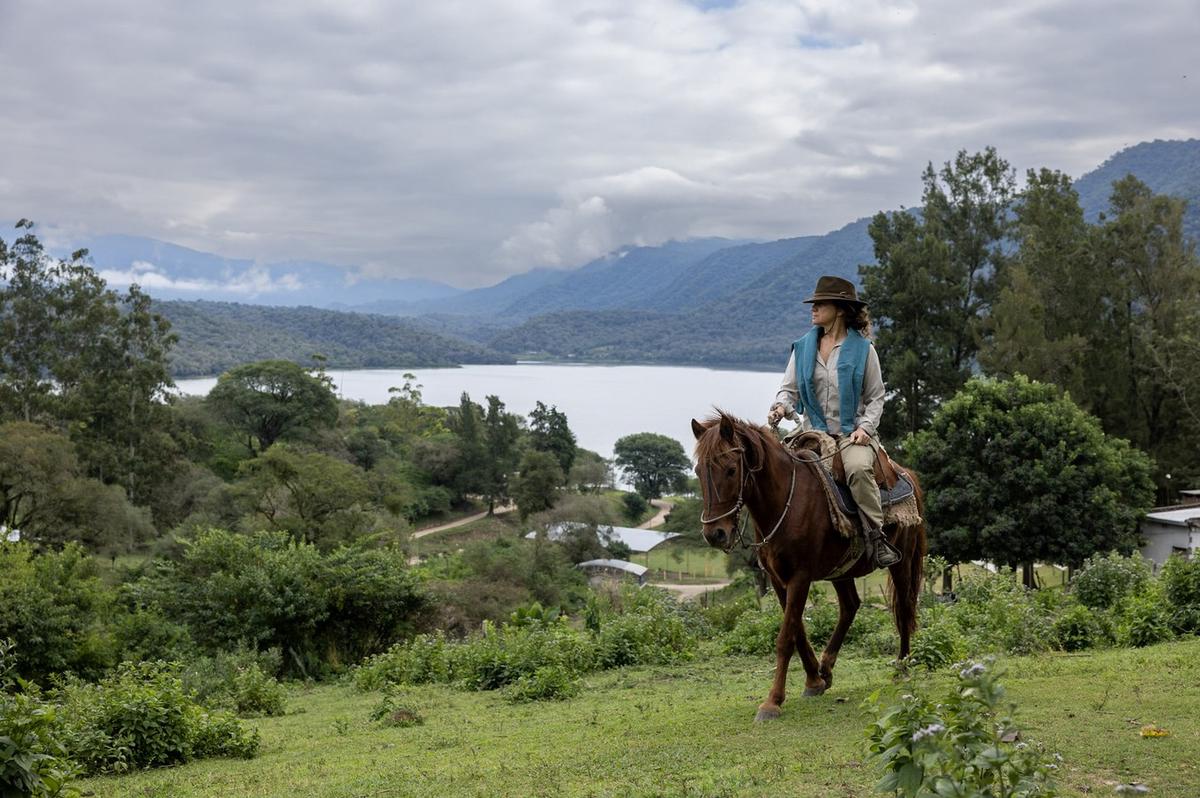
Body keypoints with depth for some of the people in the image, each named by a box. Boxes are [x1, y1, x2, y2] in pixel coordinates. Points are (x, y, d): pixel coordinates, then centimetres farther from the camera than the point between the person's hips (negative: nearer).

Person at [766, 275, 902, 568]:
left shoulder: (863, 348, 2)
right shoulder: (803, 347, 10)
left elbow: (875, 398, 5)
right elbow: (789, 387, 10)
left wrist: (865, 426, -11)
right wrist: (781, 406, -12)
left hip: (853, 432, -3)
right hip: (813, 430, 3)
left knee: (858, 467, -35)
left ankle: (876, 536, -24)